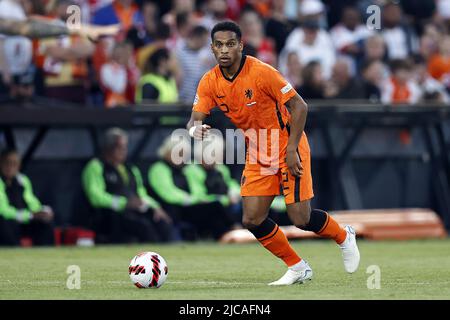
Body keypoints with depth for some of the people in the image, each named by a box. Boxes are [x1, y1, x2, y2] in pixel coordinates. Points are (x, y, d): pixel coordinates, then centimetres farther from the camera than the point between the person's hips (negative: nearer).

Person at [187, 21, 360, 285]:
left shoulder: (261, 72, -23)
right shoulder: (210, 82, -6)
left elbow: (299, 106, -20)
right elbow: (195, 118, -6)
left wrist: (291, 150, -23)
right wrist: (195, 128, -32)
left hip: (289, 148, -6)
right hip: (257, 153, 6)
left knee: (301, 219, -9)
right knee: (252, 220, -4)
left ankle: (344, 236, 23)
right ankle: (298, 269, 14)